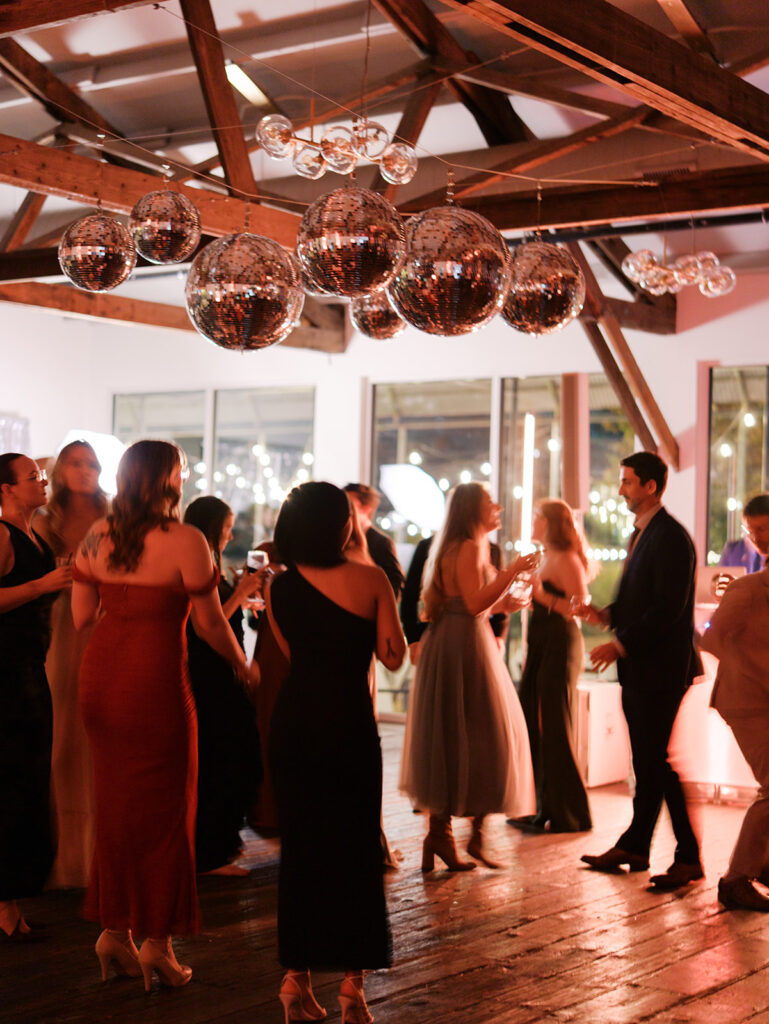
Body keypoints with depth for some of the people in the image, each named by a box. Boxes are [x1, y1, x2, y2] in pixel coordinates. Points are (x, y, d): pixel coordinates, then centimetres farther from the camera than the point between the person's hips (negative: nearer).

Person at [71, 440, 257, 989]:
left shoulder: (97, 535, 5)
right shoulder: (185, 541, -11)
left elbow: (81, 616, 8)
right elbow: (209, 621, -7)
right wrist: (241, 663, 10)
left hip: (100, 675, 6)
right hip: (155, 678, -6)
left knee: (115, 804, 16)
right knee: (163, 808, 7)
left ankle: (115, 931, 22)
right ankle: (157, 941, 12)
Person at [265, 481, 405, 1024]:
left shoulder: (280, 587, 3)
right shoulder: (371, 580, -7)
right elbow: (394, 654, -2)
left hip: (293, 722, 3)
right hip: (349, 722, -3)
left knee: (300, 844, 11)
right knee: (356, 846, 7)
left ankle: (298, 978, 14)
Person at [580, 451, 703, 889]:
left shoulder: (671, 537, -15)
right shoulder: (643, 533, 16)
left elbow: (668, 608, -22)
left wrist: (620, 644, -20)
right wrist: (606, 615, 5)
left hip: (662, 668, -9)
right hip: (638, 667, 9)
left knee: (664, 762, -5)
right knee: (646, 760, 15)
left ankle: (689, 858, 3)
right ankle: (634, 847, 23)